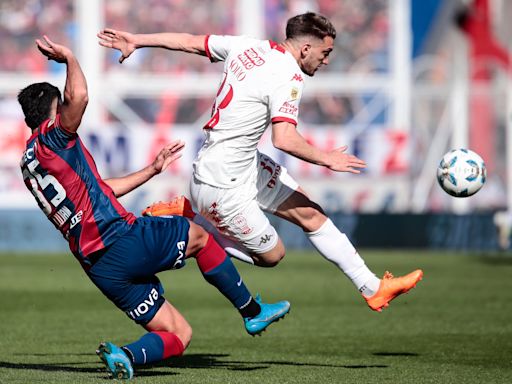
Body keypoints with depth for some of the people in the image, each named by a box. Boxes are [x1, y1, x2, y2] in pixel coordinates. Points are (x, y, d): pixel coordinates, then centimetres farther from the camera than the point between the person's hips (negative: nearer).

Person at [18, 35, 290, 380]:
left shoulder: (31, 164, 21)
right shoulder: (49, 141, -7)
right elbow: (78, 95, -28)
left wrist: (153, 169, 36)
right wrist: (69, 58, -9)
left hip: (99, 268, 9)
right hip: (123, 242, -9)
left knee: (178, 335, 10)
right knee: (198, 235, 20)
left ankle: (123, 355, -17)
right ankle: (253, 311, 26)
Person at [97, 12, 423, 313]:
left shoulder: (247, 47, 2)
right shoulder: (288, 78, -22)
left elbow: (190, 41, 11)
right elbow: (285, 140, -33)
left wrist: (136, 41, 21)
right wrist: (325, 159, -16)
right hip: (222, 186, -10)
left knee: (311, 214, 8)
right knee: (271, 255, 6)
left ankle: (374, 288, 12)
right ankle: (186, 220, 9)